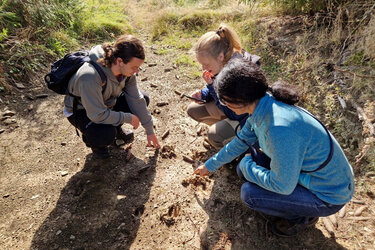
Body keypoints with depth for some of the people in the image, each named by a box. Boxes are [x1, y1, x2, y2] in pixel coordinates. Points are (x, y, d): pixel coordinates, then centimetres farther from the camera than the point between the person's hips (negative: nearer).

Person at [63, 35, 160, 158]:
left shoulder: (126, 69, -18)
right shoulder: (90, 76, -40)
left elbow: (136, 100, -10)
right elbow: (98, 115, -36)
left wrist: (149, 131, -5)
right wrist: (128, 118, -25)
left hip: (107, 103, 7)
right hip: (81, 110, -6)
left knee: (143, 99, -8)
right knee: (106, 135, -35)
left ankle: (115, 127, 12)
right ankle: (91, 138, 4)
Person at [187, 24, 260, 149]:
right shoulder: (222, 63, -11)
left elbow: (235, 114, -29)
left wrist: (212, 86, -31)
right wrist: (203, 94, -15)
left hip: (248, 116, -8)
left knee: (215, 135, -28)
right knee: (193, 109, 1)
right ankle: (225, 125, 13)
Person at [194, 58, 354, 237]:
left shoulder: (279, 128, -37)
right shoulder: (263, 106, -8)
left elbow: (283, 186, -27)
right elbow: (242, 141, 8)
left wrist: (247, 167, -10)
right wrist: (210, 165, 18)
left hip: (328, 195, -8)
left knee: (250, 193, -18)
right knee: (245, 167, 1)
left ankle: (303, 216, 8)